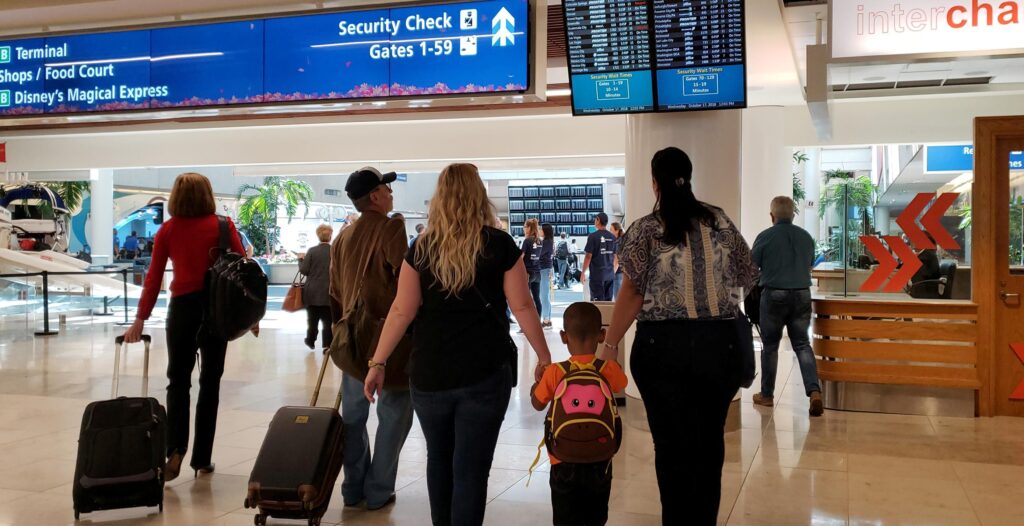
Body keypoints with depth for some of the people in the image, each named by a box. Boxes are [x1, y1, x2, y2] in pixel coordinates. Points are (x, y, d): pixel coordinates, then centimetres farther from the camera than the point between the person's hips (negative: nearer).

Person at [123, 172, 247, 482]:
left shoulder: (168, 230, 3)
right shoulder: (223, 226, 1)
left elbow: (153, 278, 1)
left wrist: (140, 320, 5)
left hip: (182, 307, 0)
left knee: (178, 380, 13)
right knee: (210, 382, 9)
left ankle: (175, 449, -5)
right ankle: (201, 459, 12)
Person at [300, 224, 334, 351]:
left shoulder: (312, 251, -7)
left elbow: (304, 270, -5)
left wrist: (301, 260, 12)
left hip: (313, 292, 1)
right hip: (329, 293, -1)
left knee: (312, 318, 17)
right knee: (328, 320, 4)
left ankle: (311, 340, 30)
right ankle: (327, 344, 3)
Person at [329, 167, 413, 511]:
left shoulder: (342, 238, 11)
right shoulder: (391, 228, -10)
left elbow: (335, 292, 15)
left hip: (353, 335, 7)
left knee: (353, 413, 14)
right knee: (393, 415, 5)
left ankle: (353, 488, 22)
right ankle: (378, 492, 9)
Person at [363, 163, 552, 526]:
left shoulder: (422, 248, 1)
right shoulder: (500, 244, -3)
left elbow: (402, 311, -2)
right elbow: (522, 307, -2)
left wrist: (378, 362, 5)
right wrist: (544, 357, 8)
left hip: (429, 374, 2)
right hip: (485, 373, -2)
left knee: (438, 459, 21)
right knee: (470, 468, 3)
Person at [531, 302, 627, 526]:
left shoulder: (554, 373, -13)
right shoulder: (610, 369, -10)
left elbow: (538, 404, 1)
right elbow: (620, 386, 13)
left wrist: (535, 386, 21)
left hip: (564, 461, -1)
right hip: (600, 460, 2)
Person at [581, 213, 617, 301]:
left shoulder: (593, 236, -9)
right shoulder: (612, 237, 6)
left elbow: (588, 256, -10)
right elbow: (616, 257, 11)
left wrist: (583, 273, -1)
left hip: (597, 274, -5)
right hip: (610, 274, 5)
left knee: (598, 301, -2)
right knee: (608, 301, 10)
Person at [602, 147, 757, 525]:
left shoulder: (646, 229, -4)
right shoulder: (720, 222, 5)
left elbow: (632, 293, -9)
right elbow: (749, 278, 10)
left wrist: (609, 345, -5)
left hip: (663, 345, -3)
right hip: (720, 342, 3)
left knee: (672, 443, 8)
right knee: (710, 439, 15)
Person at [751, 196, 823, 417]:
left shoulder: (765, 237, -10)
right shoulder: (806, 237, 5)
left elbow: (751, 266, -4)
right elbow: (810, 264, 16)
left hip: (774, 295, -3)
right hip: (802, 294, 3)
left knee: (770, 346, 9)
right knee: (802, 344, 7)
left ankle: (767, 395, 18)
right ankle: (814, 391, -11)